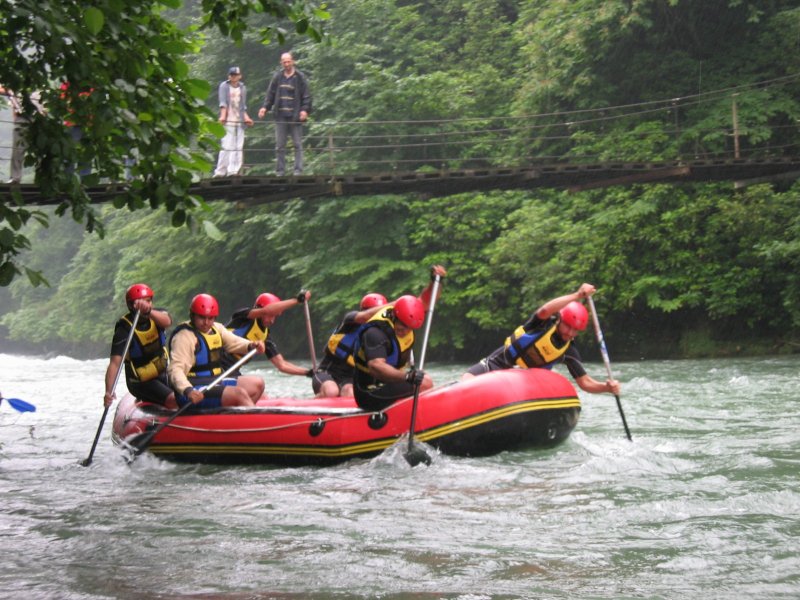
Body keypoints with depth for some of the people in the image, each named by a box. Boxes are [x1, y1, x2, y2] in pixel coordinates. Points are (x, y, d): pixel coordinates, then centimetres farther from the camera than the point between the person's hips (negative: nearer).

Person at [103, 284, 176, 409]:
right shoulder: (125, 330, -21)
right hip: (142, 382, -7)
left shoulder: (156, 315, -6)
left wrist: (148, 311, -53)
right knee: (174, 401, -25)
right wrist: (109, 392, -43)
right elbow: (115, 363, -29)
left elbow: (167, 321, -32)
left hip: (162, 374, 7)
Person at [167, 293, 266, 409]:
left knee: (257, 384, 10)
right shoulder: (184, 336, -15)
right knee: (240, 394, -24)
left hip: (216, 382, 10)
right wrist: (188, 391, -41)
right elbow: (175, 369, -24)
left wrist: (251, 345, -9)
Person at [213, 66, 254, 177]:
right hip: (228, 121, -5)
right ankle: (220, 171, -8)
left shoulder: (242, 88, 15)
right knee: (227, 146, -10)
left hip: (240, 122, 5)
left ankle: (234, 171, 3)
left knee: (238, 147, 0)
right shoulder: (224, 86, 3)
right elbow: (223, 103, -7)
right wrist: (223, 116, -20)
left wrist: (246, 117, 9)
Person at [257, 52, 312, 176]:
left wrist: (305, 110, -15)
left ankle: (298, 170, 1)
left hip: (295, 117, -3)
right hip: (280, 117, 3)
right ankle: (280, 171, 8)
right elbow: (270, 94, 14)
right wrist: (265, 107, 1)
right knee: (279, 146, 4)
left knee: (297, 145, -1)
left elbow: (306, 96, -1)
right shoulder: (277, 77, 10)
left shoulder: (300, 77, 1)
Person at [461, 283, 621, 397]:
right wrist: (578, 295, -44)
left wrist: (607, 387, -25)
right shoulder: (544, 323, -14)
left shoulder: (568, 351, -4)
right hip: (497, 364, -5)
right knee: (466, 382, -27)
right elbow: (545, 310, -40)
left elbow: (585, 382, -5)